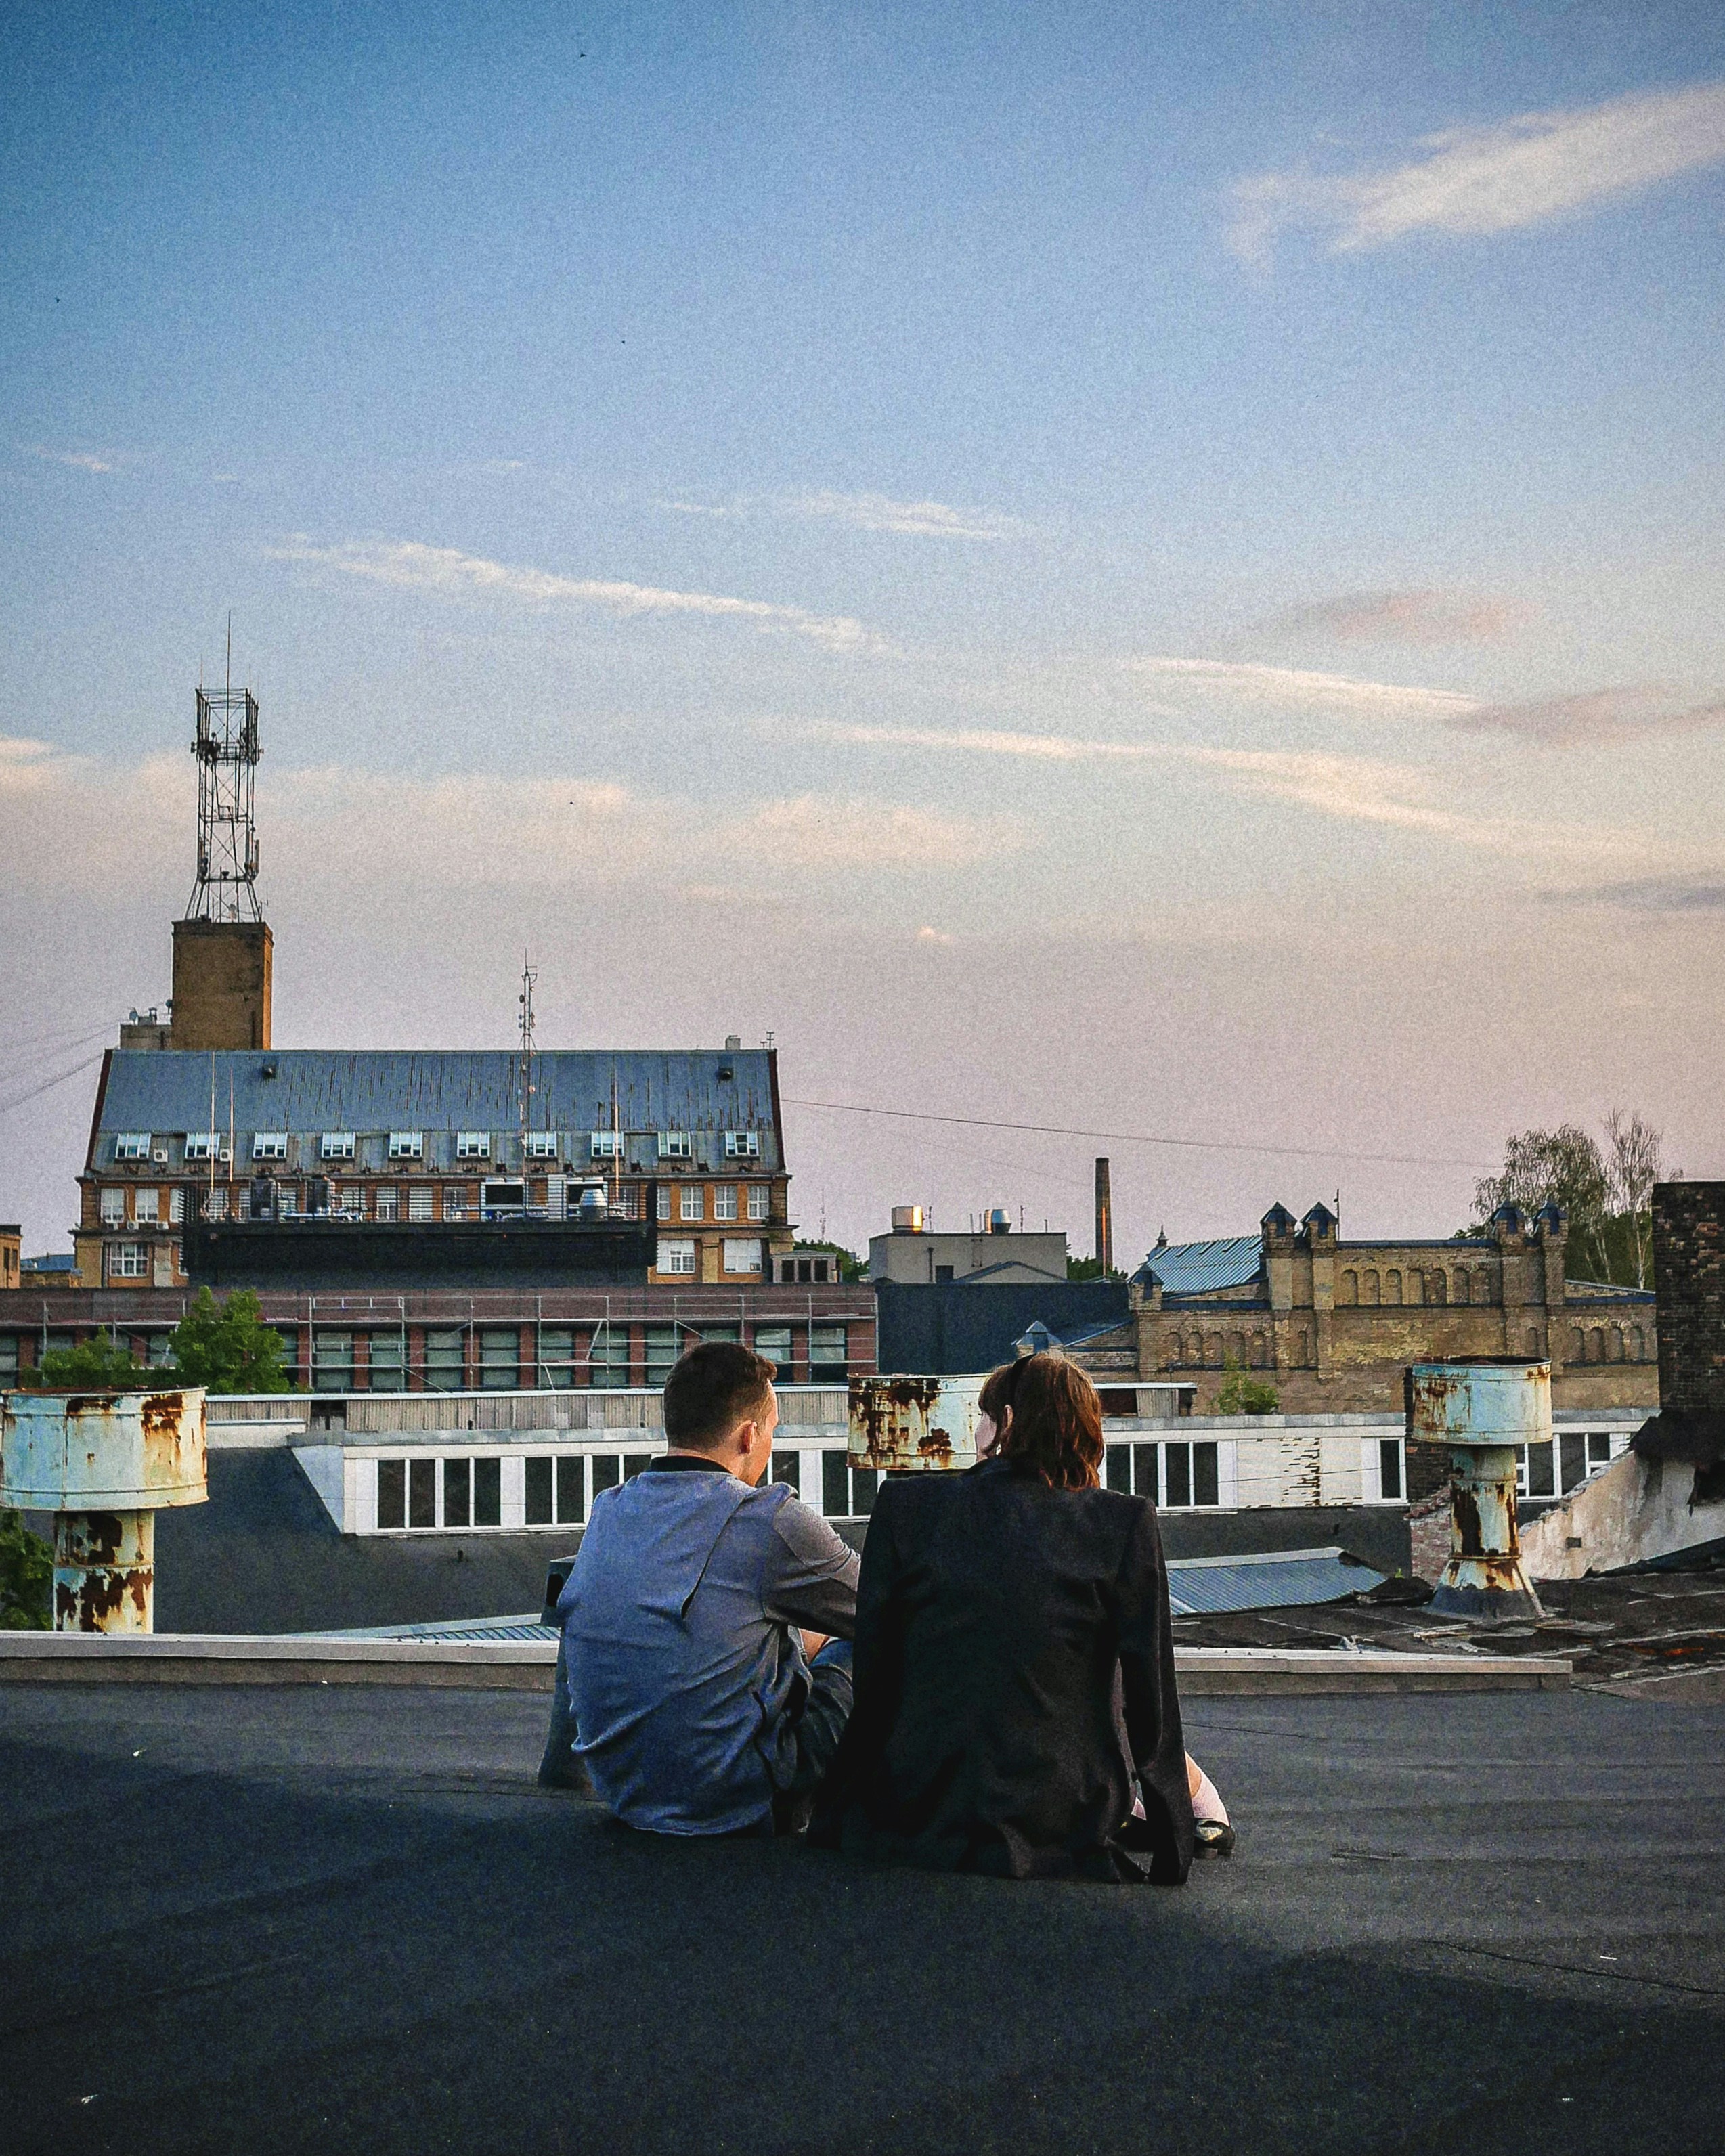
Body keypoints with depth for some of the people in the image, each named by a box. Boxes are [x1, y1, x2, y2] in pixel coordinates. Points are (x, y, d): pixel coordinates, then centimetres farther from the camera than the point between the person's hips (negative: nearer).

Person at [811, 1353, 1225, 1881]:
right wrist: (1171, 1836, 13)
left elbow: (873, 1673, 3)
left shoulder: (905, 1505, -2)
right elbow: (1150, 1699, -1)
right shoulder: (1126, 1523, -5)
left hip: (918, 1814, 1)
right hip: (1065, 1829, 0)